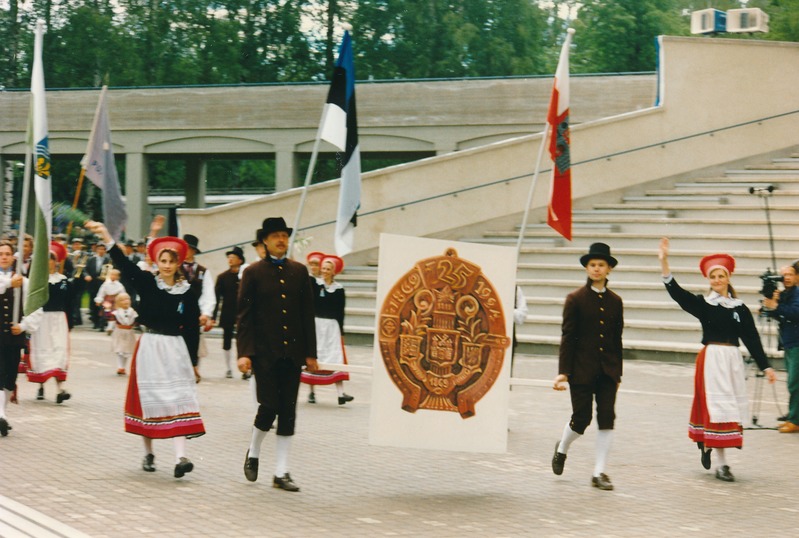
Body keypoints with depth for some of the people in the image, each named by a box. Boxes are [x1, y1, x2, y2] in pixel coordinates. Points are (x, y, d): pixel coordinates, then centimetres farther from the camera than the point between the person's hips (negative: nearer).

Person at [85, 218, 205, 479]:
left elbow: (192, 330, 3)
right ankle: (148, 454, 21)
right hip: (149, 348, 1)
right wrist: (105, 235, -21)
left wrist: (194, 363, 4)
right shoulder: (146, 282, 1)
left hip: (176, 350, -1)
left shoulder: (187, 293, -1)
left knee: (178, 400, -8)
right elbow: (123, 263, -9)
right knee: (148, 399, 7)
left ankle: (181, 457, -17)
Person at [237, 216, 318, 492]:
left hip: (292, 353, 3)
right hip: (265, 353, -3)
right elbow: (245, 316, -3)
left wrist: (310, 353, 6)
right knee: (269, 407, -6)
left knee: (288, 413, 3)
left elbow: (307, 314, 10)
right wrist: (244, 352, -12)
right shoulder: (253, 273, 0)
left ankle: (281, 472, 9)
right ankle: (253, 453, 22)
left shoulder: (299, 271, 10)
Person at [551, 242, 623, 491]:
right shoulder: (575, 299, -3)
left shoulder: (615, 301, 9)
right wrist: (563, 372, -10)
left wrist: (618, 373, 11)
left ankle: (599, 472, 4)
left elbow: (617, 339, 12)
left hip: (607, 370, 4)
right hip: (582, 369, -3)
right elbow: (567, 337, -5)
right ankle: (561, 449, 31)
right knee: (581, 419, 0)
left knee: (607, 419, -3)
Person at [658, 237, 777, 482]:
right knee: (718, 405, -5)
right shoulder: (703, 305, -1)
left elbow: (752, 339, 6)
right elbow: (676, 291, -13)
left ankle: (706, 443, 34)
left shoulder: (740, 308, 5)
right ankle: (721, 464, 1)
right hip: (711, 359, -3)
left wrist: (766, 367, 0)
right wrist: (664, 261, -24)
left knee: (732, 406, 8)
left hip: (733, 361, 3)